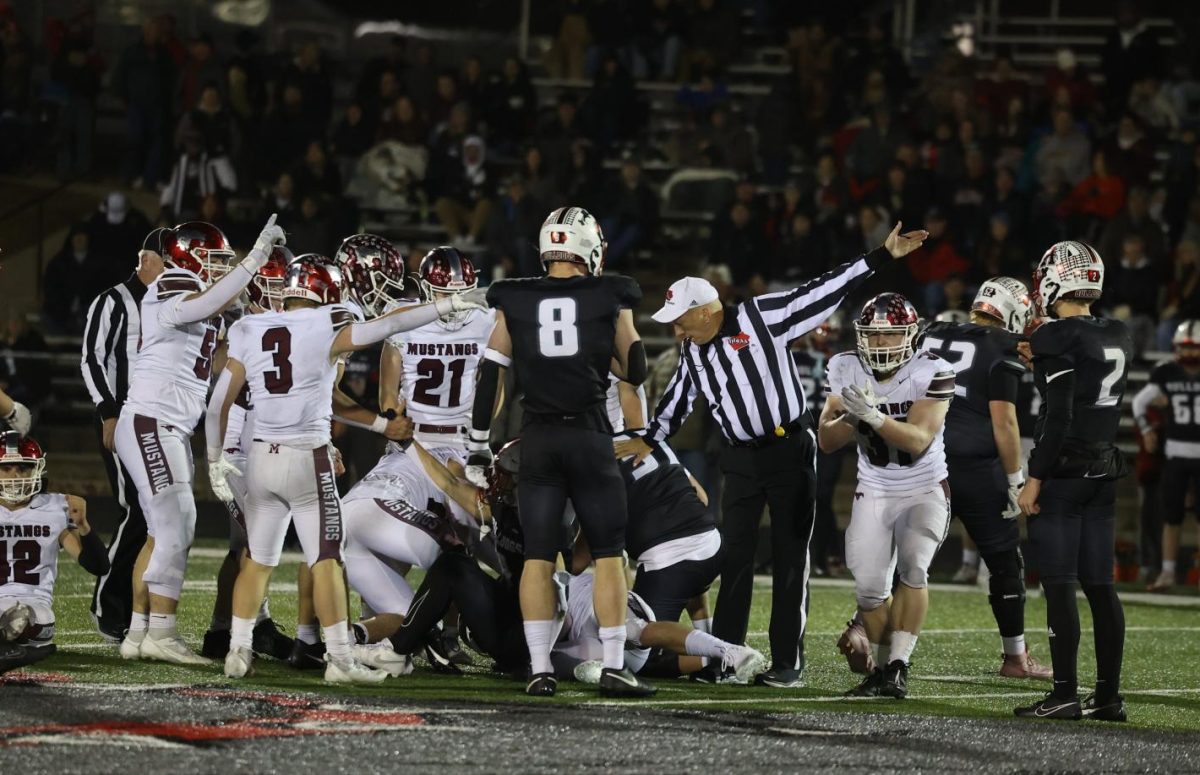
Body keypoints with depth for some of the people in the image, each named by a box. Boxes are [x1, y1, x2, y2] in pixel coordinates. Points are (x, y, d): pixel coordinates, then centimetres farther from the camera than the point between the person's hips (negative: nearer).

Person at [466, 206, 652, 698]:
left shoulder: (514, 303, 4)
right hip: (590, 436, -2)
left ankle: (540, 670, -1)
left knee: (538, 558, 5)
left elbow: (490, 377, 5)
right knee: (608, 554, 4)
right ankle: (613, 667, -2)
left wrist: (478, 445, 10)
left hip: (538, 440, 2)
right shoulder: (609, 299, 0)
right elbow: (635, 372, 8)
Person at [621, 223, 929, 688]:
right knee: (734, 558, 6)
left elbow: (824, 293, -11)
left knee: (789, 559, 0)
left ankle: (788, 662, 3)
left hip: (790, 452, -5)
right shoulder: (693, 352, 8)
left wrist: (881, 256, -14)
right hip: (741, 460, 5)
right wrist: (648, 441, 26)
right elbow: (677, 401, 23)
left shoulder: (761, 318, -10)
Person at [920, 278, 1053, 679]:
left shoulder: (933, 338, 12)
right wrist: (1015, 479, -5)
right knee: (1005, 562, 7)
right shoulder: (1002, 352, -6)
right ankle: (1016, 658, 12)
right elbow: (1003, 421, -11)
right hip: (976, 468, -5)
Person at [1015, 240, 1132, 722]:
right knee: (1100, 586, 9)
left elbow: (1058, 418, -18)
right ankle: (1108, 696, 10)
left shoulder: (1058, 340, -14)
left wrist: (1035, 479, -14)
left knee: (1059, 585, -4)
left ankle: (1065, 694, -5)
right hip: (1104, 471, 7)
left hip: (1063, 471, -7)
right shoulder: (1117, 339, 9)